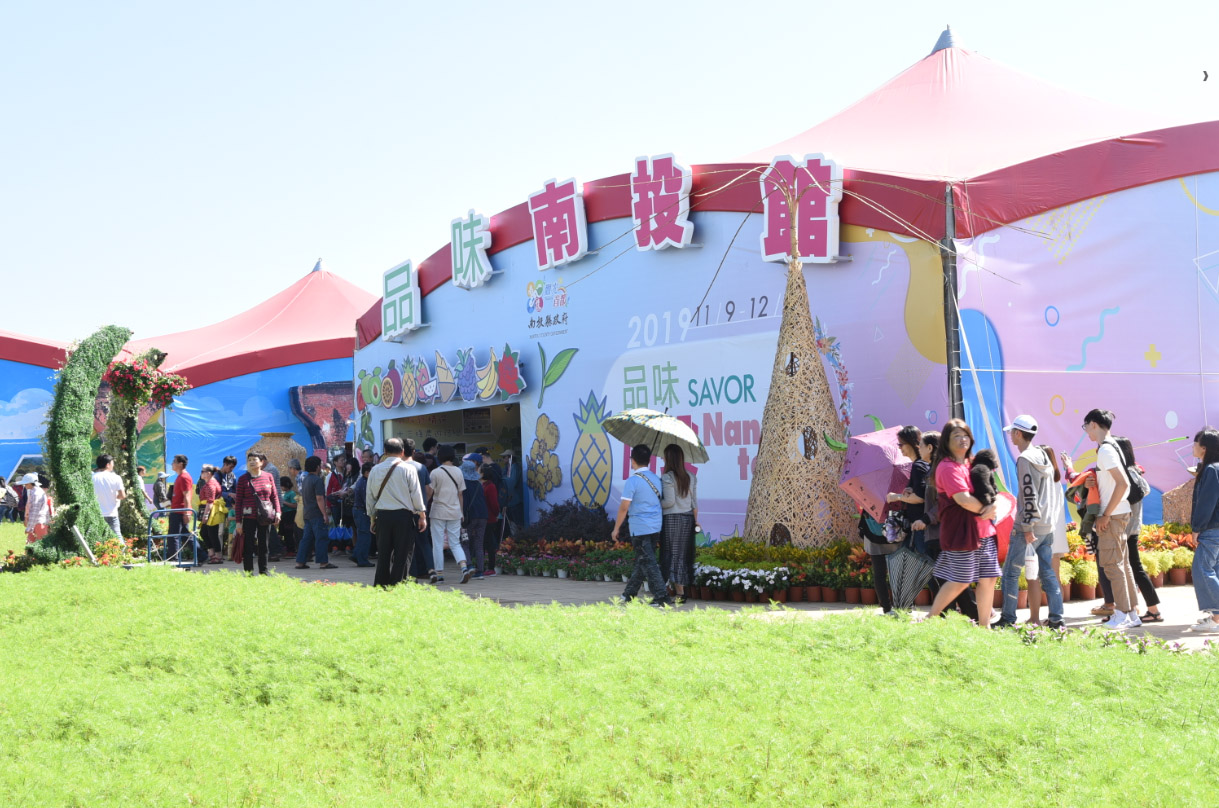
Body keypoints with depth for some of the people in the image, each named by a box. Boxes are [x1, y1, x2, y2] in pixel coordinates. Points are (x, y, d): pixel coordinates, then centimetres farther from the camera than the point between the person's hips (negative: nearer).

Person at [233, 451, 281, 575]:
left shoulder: (268, 477, 6)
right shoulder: (243, 479, 0)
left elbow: (274, 496, 10)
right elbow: (239, 501, -1)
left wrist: (278, 511, -5)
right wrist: (238, 521, -5)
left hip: (265, 518, 2)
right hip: (249, 518, -2)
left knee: (263, 545, 9)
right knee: (248, 546, -1)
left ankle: (263, 572, 17)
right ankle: (248, 573, 4)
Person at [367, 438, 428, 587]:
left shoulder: (375, 470, 7)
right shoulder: (408, 469, -4)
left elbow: (370, 497, 12)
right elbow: (416, 494, -5)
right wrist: (422, 516, 2)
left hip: (382, 515, 4)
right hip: (404, 516, -4)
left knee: (383, 554, 10)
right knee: (402, 555, 0)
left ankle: (379, 587, 11)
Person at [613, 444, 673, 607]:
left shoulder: (632, 481, -13)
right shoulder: (656, 479, 9)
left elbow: (624, 507, -14)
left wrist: (616, 528, -5)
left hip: (640, 528, -7)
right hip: (655, 526, 7)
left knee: (648, 563, -5)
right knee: (641, 560, 16)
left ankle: (662, 597, -11)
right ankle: (630, 593, 27)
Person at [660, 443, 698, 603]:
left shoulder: (667, 478, -11)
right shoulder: (691, 478, 8)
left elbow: (669, 501, -15)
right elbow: (694, 502, 11)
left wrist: (657, 505, 1)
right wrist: (695, 520, 17)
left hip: (672, 518, -6)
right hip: (688, 518, 6)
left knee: (673, 554, -1)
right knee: (685, 554, 11)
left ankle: (680, 593, -3)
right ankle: (684, 588, 11)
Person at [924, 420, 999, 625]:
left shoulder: (972, 465, 18)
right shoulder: (947, 467, -11)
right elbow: (963, 499, -21)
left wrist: (993, 506, -5)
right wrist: (984, 509, -6)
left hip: (983, 530, 8)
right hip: (961, 531, -8)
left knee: (988, 578, 5)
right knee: (960, 581, -6)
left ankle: (984, 625, 12)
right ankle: (931, 618, 7)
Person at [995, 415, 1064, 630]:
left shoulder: (1025, 459, -13)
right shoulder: (1043, 456, 14)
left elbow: (1029, 496, -19)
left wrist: (1027, 528, -19)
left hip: (1028, 527, -8)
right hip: (1047, 526, 8)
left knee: (1010, 573, 0)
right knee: (1047, 573, 9)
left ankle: (1008, 620, 2)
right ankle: (1056, 619, 5)